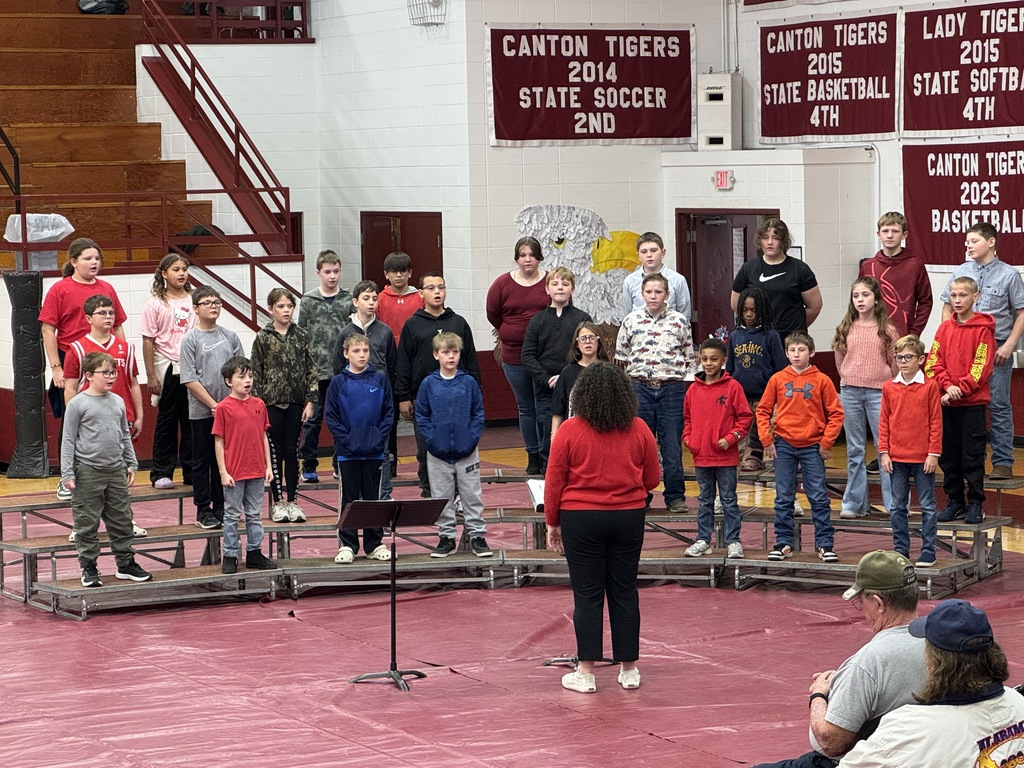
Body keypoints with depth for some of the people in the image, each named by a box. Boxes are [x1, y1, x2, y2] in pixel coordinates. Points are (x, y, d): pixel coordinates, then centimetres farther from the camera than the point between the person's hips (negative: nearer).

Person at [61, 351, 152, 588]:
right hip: (87, 471, -5)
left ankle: (125, 563, 20)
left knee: (122, 520, 10)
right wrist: (67, 473, -10)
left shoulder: (118, 402, 9)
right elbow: (68, 440, -6)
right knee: (87, 524, 0)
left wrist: (131, 464, 17)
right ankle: (88, 568, 8)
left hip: (116, 470, 5)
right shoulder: (77, 404, -7)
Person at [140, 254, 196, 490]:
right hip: (167, 367, -3)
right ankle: (161, 473, 9)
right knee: (166, 421, 3)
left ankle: (192, 471, 14)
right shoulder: (155, 304, -2)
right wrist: (151, 375, -9)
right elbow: (148, 341, -4)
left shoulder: (193, 300, 7)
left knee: (192, 421, 6)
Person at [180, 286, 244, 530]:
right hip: (201, 412, -4)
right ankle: (203, 510, 9)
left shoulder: (230, 337, 7)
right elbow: (190, 380, -10)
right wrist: (213, 405, -13)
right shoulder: (190, 339, -5)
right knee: (202, 460, 4)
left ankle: (220, 507, 17)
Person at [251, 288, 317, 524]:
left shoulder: (302, 336, 3)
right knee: (275, 452, 3)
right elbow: (256, 374, -2)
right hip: (272, 403, -2)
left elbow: (312, 370, 3)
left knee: (292, 452, 7)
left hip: (296, 402, 2)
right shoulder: (262, 339, -2)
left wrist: (311, 401, -3)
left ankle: (291, 501, 12)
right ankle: (277, 502, 11)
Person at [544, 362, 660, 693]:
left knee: (587, 595, 3)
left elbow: (554, 482, -5)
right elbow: (652, 479, 6)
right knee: (624, 592, 10)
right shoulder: (639, 430, -2)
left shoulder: (569, 430, -10)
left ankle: (586, 672, 6)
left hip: (581, 518, -2)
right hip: (628, 518, 2)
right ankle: (629, 669, 16)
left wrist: (552, 523, 6)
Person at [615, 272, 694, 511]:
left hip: (671, 387, -1)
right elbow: (620, 358, 12)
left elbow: (689, 357, 11)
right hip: (640, 387, 1)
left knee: (672, 444, 1)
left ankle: (675, 496, 10)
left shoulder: (680, 321, 6)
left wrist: (685, 379, 2)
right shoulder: (631, 321, 6)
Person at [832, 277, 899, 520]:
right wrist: (851, 381, 9)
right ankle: (855, 502, 14)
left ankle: (894, 503, 0)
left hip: (878, 393, -3)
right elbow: (839, 361, 12)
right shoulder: (846, 329, 5)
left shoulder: (887, 330, -1)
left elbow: (895, 364, 3)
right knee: (855, 450, 9)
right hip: (850, 392, 3)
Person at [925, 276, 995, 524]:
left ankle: (976, 504, 6)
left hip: (973, 403, -5)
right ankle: (955, 502, 19)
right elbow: (933, 363, 3)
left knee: (972, 456, -1)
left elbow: (981, 368, -10)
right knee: (948, 456, 9)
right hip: (946, 403, 5)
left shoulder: (983, 329, -5)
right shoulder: (945, 328, 9)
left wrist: (960, 389, -16)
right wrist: (948, 386, -12)